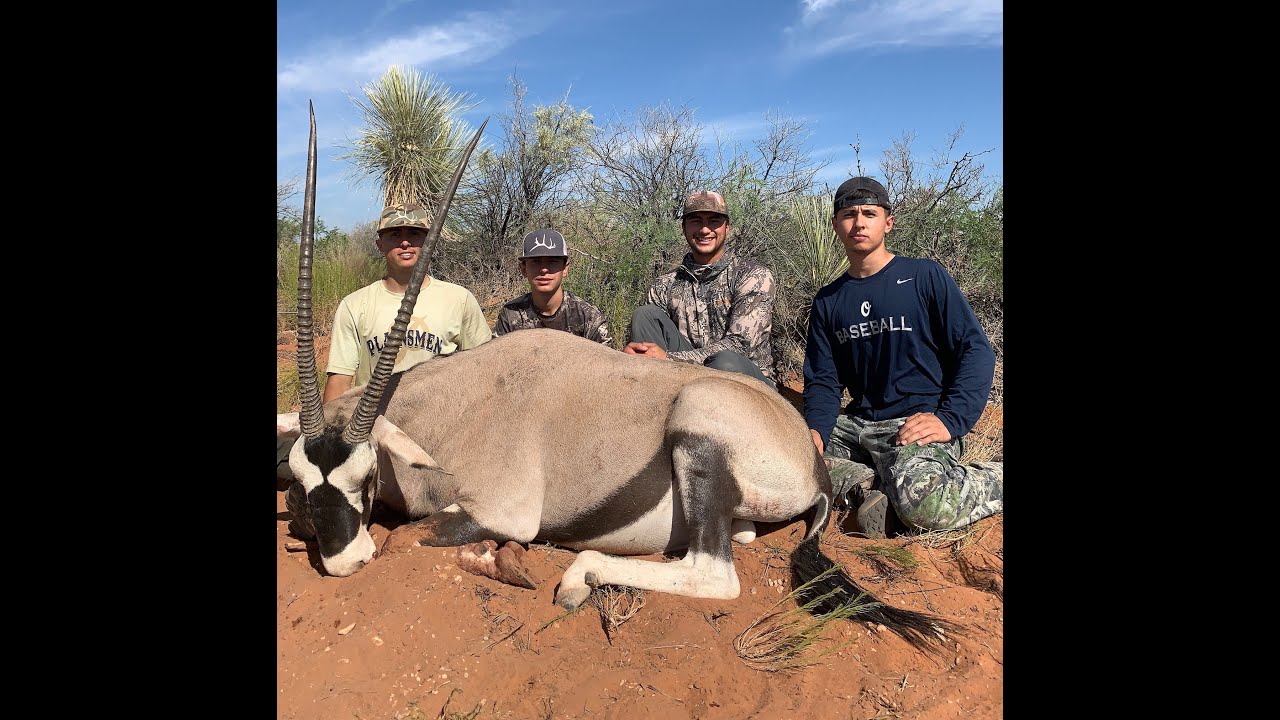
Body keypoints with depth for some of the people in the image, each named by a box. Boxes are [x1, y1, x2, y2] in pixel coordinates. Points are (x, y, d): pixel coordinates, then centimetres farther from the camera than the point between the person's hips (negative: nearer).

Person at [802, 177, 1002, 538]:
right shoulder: (827, 302, 12)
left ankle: (997, 479, -4)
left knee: (920, 502, -33)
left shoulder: (924, 276, 0)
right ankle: (873, 486, -12)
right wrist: (815, 430, -12)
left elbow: (976, 350, -3)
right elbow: (822, 380, 9)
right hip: (857, 424, 5)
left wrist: (950, 419, -18)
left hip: (918, 425, -5)